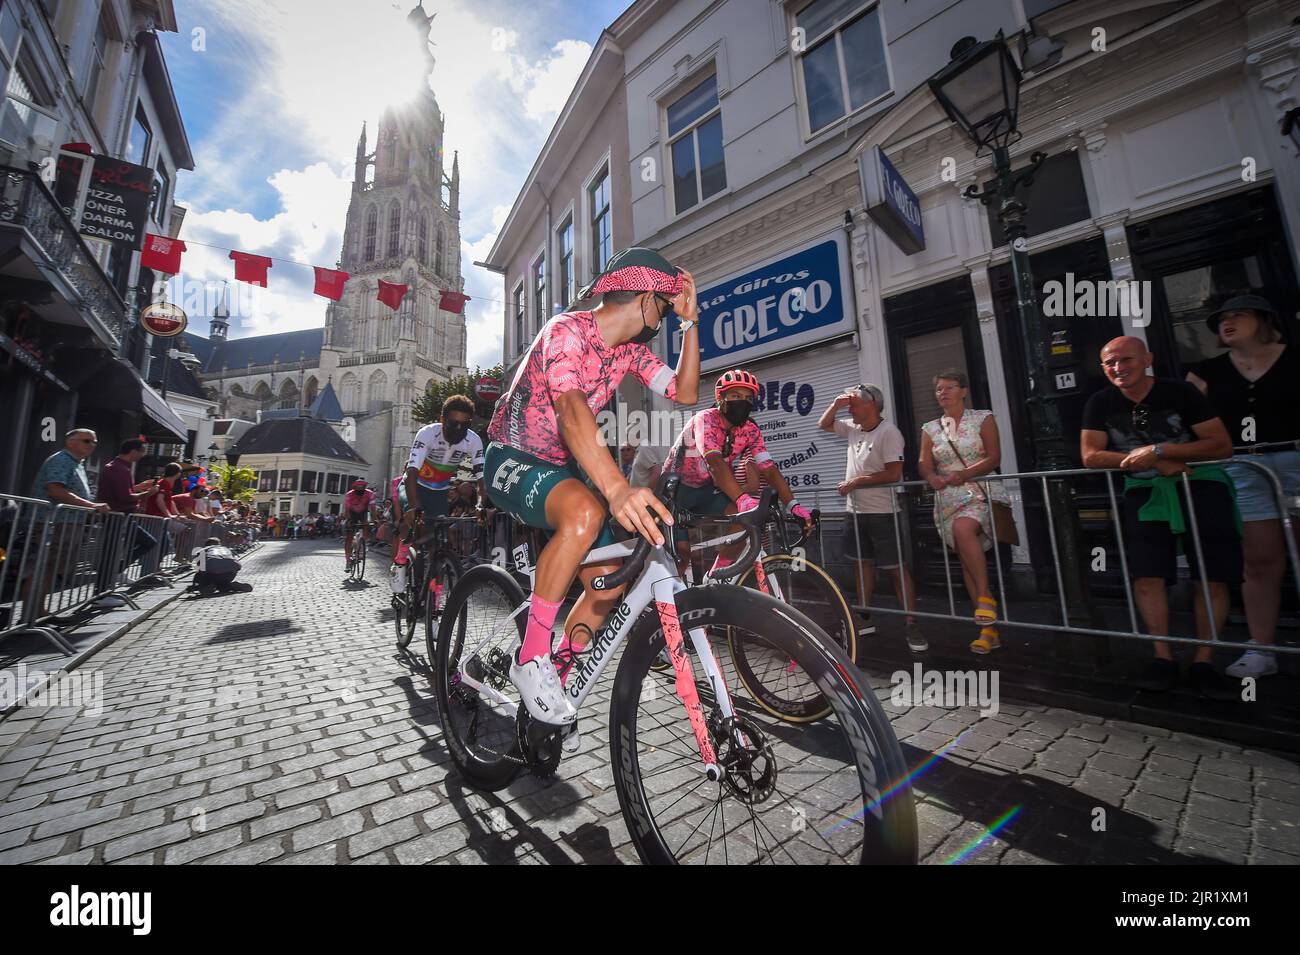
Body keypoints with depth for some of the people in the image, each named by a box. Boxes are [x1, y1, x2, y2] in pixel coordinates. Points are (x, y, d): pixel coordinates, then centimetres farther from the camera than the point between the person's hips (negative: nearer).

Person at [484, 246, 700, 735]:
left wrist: (690, 322, -7)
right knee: (585, 512, -38)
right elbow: (571, 407, -39)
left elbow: (683, 394, -2)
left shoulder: (630, 348, 5)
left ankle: (556, 680, 18)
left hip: (561, 468, 7)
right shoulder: (567, 329, -20)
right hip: (511, 460, -7)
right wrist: (616, 488, -53)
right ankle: (531, 659, -19)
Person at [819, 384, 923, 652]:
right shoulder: (854, 429, 9)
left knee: (896, 568, -2)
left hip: (881, 512, -7)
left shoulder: (888, 432, -14)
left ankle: (911, 625, 7)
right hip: (855, 511, 8)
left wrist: (855, 481, -15)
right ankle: (865, 618, 23)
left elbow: (893, 474, -20)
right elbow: (823, 424, 20)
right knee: (863, 564, 13)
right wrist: (836, 404, 3)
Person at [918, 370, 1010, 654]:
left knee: (963, 528, -35)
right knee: (965, 558, 0)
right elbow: (924, 463, 6)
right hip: (949, 498, 3)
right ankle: (989, 629, 7)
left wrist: (964, 474, -21)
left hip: (982, 491, -3)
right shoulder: (930, 428, 13)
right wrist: (932, 477, -17)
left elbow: (994, 457, -4)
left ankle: (986, 596, -18)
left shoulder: (983, 418, 5)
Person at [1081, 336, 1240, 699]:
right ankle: (1163, 657, 4)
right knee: (1146, 575, -7)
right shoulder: (1100, 403, -3)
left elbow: (1222, 445, -11)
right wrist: (1157, 463, -14)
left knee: (1212, 577, -3)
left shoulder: (1179, 391, -9)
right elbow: (1090, 456, -7)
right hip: (1145, 491, 1)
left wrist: (1158, 450, -22)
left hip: (1199, 483, -1)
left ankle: (1203, 661, 9)